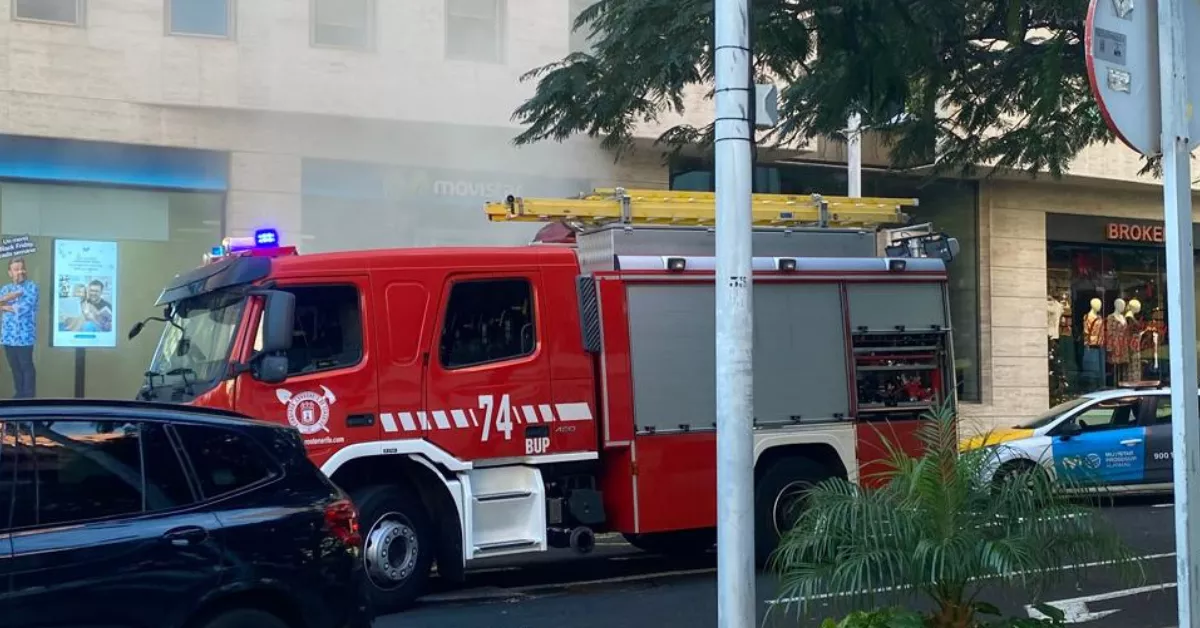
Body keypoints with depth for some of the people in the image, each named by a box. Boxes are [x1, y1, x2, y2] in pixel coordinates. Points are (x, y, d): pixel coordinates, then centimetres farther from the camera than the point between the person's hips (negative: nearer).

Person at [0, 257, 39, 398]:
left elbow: (23, 309, -15)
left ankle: (29, 396, 3)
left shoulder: (31, 287, -4)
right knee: (15, 367, 11)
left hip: (24, 336, -6)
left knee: (26, 366, -2)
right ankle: (20, 394, 20)